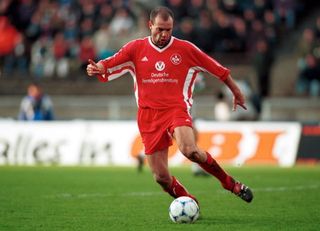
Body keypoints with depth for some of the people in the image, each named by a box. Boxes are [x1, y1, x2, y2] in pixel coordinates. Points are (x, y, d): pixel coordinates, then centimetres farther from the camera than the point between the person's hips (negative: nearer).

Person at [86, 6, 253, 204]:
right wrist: (96, 68, -23)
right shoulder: (136, 48, 6)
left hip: (176, 109, -2)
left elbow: (218, 69, 13)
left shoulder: (185, 49, 4)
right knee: (161, 177, -3)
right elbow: (107, 65, 1)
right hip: (148, 115, 2)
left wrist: (236, 93, 20)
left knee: (189, 150, -32)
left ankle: (231, 183, -14)